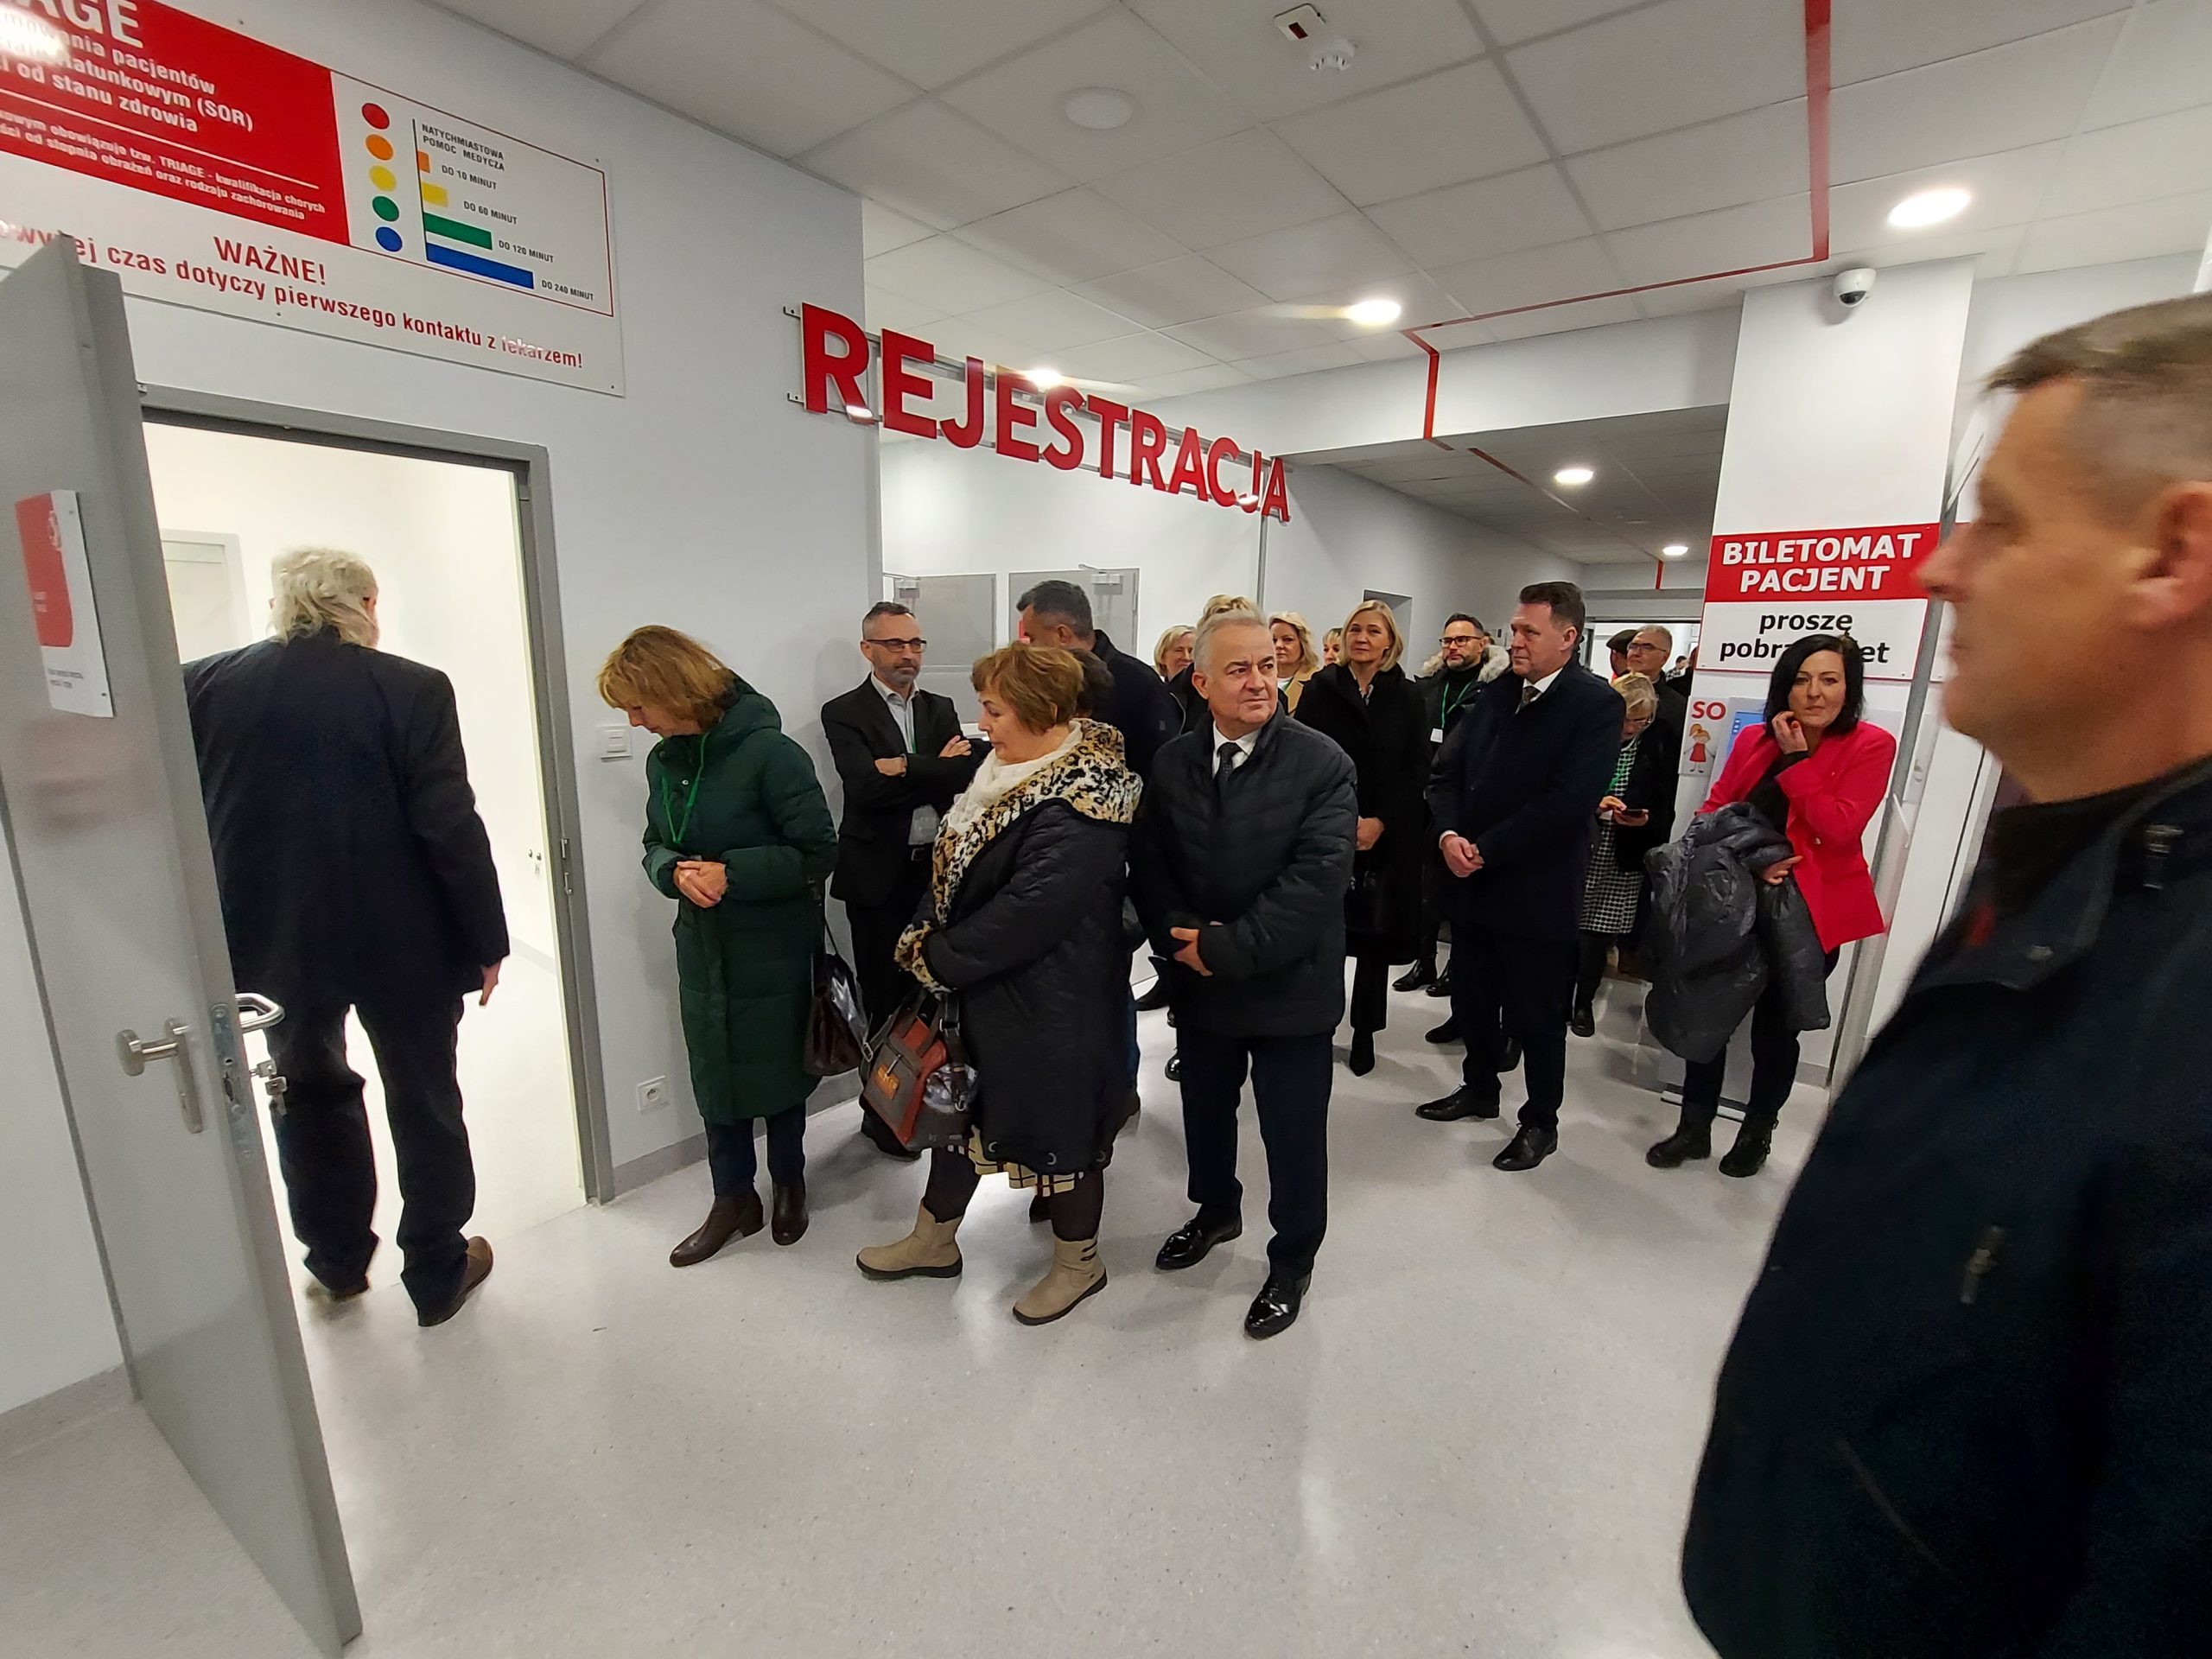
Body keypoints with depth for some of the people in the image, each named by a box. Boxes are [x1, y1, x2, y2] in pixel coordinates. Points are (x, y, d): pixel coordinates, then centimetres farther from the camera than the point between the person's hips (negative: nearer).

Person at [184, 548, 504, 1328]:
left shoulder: (201, 687, -2)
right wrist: (486, 941, -8)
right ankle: (437, 1272, 27)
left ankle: (337, 1262, 40)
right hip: (403, 942, -3)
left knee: (310, 1094, 25)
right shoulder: (412, 689, -14)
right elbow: (451, 829, -17)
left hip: (271, 942, 4)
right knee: (425, 1103, 13)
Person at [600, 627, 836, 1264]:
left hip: (773, 950, -5)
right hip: (702, 948, 5)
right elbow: (656, 845, 10)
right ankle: (733, 1199, 34)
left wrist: (732, 874, -25)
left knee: (776, 1071, 13)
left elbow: (818, 853, -19)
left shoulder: (769, 752, -20)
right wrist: (674, 872, -12)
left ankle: (789, 1183, 38)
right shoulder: (662, 760, 1)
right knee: (714, 1075, 14)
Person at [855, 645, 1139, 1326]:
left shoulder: (1077, 809, -26)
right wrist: (926, 936, -2)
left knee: (1057, 1121, 10)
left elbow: (1027, 914, -29)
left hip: (1050, 1002, -9)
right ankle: (934, 1240, 44)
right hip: (980, 985, 9)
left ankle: (1079, 1263, 36)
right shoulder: (1013, 770, 3)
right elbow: (956, 865, 11)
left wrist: (935, 957, -17)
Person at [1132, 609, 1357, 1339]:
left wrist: (1230, 949, -22)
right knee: (1204, 1109, 24)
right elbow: (1148, 865, 1)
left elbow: (1317, 877, -21)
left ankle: (1292, 1259, 37)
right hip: (1198, 981, 5)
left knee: (1294, 1134, 12)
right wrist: (1184, 938, -15)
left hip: (1290, 985, -4)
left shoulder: (1322, 763, -14)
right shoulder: (1172, 762, 0)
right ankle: (1216, 1210, 52)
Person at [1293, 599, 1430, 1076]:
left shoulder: (1407, 697, 6)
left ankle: (1365, 1031, 21)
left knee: (1377, 935, 7)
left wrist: (1380, 821, -12)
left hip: (1388, 836, 1)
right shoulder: (1321, 689, 3)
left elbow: (1416, 770, 1)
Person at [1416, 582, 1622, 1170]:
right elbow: (1446, 772, 5)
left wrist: (1485, 848, -18)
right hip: (1472, 884, 6)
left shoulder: (1597, 703, -10)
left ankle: (1541, 1122, 30)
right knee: (1471, 1001, 19)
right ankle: (1480, 1089, 41)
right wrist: (1449, 833, -13)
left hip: (1537, 894, -6)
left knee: (1536, 1017, 9)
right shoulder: (1494, 694, 9)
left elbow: (1569, 802, -20)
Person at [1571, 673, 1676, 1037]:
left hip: (1624, 860, 1)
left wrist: (1645, 820, -16)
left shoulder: (1657, 749, 2)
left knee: (1599, 933, 6)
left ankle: (1585, 1002, 24)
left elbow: (1665, 810, 5)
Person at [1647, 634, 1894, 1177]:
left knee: (1775, 1026, 11)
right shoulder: (1753, 739, 4)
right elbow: (1714, 810, 6)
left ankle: (1757, 1132, 34)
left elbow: (1840, 829, -19)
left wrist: (1797, 758, -18)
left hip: (1809, 911, -3)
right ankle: (1695, 1127, 21)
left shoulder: (1870, 746, -8)